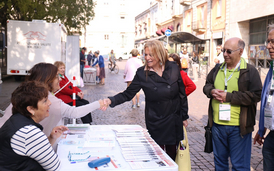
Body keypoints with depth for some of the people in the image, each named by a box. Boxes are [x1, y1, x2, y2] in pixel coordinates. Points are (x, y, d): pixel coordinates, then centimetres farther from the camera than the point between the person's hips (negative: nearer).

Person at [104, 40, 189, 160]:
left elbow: (182, 94, 3)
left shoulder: (173, 68, -6)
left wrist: (184, 116, 7)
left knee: (172, 153, 13)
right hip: (155, 122, -1)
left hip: (174, 120, 1)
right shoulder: (142, 73, -8)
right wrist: (111, 100, -25)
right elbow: (128, 94, -8)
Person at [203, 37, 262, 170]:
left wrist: (229, 96, -18)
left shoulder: (250, 71, -7)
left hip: (238, 127, -5)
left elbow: (256, 95, -15)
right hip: (217, 124, 5)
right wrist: (211, 91, -6)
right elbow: (207, 85, 19)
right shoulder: (217, 69, 9)